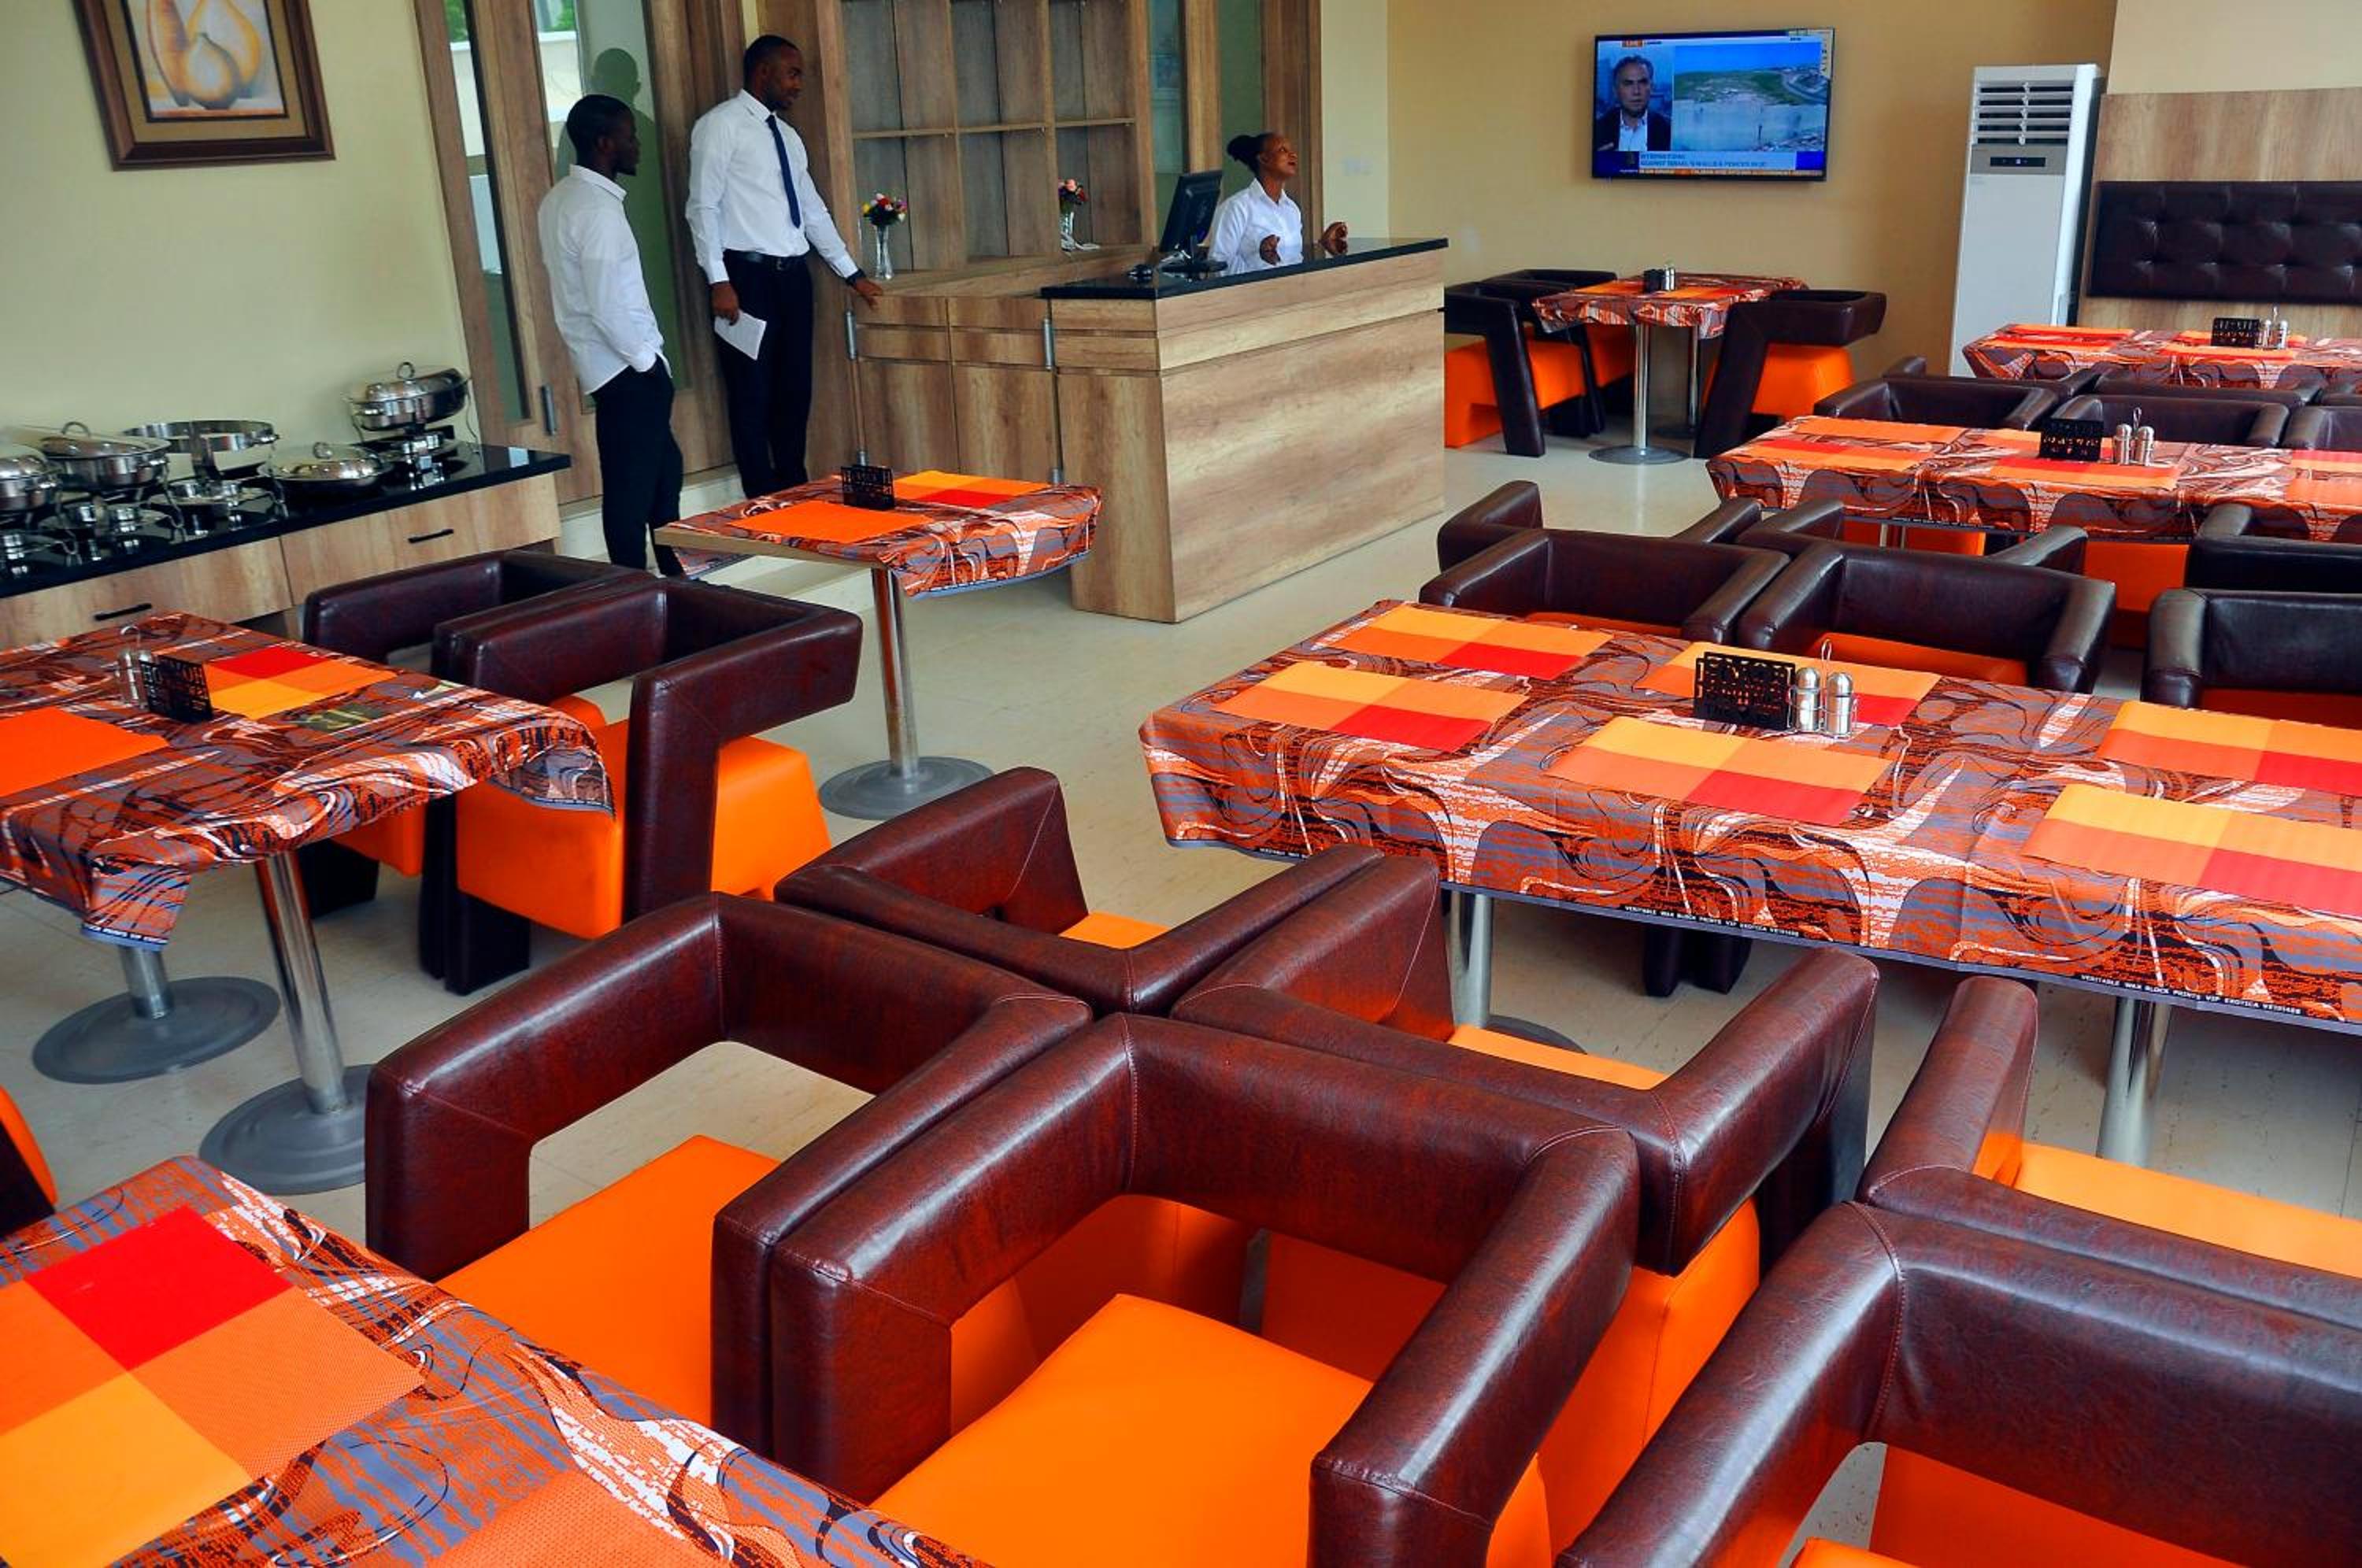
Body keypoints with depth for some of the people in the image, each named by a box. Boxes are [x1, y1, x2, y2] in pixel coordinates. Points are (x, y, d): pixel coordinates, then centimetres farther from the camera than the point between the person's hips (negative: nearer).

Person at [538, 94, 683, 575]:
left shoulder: (559, 199, 11)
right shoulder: (597, 208, -19)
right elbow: (609, 306, -23)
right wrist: (647, 360, -12)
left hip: (604, 362, 10)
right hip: (627, 369, -10)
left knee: (663, 469, 19)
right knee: (634, 485, -3)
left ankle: (676, 574, 30)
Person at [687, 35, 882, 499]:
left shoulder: (787, 136, 18)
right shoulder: (721, 125, -4)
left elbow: (813, 210, 21)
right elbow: (703, 207, -9)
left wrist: (852, 275, 20)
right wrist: (719, 282, -16)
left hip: (793, 274, 7)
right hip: (748, 275, -7)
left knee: (795, 390, 9)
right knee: (753, 394, -2)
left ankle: (795, 491, 19)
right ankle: (764, 503, 5)